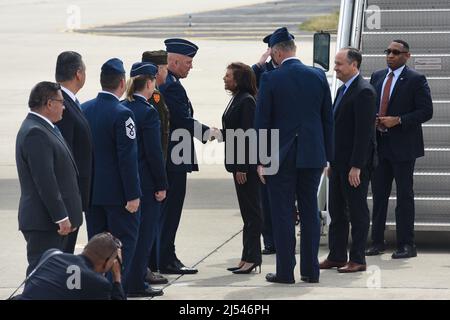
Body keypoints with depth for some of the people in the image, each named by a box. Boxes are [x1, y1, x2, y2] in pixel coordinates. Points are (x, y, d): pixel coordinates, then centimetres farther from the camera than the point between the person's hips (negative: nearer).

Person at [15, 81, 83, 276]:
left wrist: (65, 216, 21)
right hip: (44, 222, -10)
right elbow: (45, 180, -22)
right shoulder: (35, 133, -18)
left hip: (53, 218, 10)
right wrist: (61, 217, -21)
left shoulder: (43, 129, 16)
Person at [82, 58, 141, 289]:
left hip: (90, 190, 7)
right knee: (125, 243, 2)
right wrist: (132, 195, -14)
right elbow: (127, 158, -18)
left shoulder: (84, 109, 3)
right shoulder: (121, 114, -18)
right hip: (117, 192, -7)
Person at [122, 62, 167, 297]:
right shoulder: (148, 112, -15)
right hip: (145, 181, -7)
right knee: (144, 232, 1)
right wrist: (161, 185, -10)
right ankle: (136, 284, 3)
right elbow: (154, 152, -17)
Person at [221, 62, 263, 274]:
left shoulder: (246, 101, -15)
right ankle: (248, 257, 16)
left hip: (246, 164, -10)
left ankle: (251, 258, -2)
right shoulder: (237, 99, 14)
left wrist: (242, 167, -20)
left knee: (251, 211, -5)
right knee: (247, 211, 12)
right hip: (239, 163, 10)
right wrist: (219, 133, 7)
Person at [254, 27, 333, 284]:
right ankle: (311, 270, 12)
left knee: (283, 214, 2)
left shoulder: (271, 79, -9)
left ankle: (285, 271, 3)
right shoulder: (318, 76, 2)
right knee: (310, 213, 10)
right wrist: (327, 156, 13)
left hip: (281, 156, -3)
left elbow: (262, 122, -7)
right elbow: (328, 119, 6)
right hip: (312, 156, 3)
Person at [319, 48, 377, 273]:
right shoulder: (343, 90, 15)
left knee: (357, 212, -2)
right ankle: (336, 256, 20)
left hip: (355, 164, -10)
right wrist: (332, 162, 17)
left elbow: (364, 132, -20)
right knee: (336, 211, 13)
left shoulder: (364, 92, -15)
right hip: (340, 162, 10)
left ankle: (357, 259, 4)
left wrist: (356, 166, -22)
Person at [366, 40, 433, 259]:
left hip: (403, 146, -6)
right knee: (379, 194, 8)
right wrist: (372, 119, -2)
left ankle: (406, 245, 3)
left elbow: (426, 111, -10)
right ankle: (377, 242, 15)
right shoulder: (377, 77, 12)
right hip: (379, 145, 6)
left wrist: (398, 120, -18)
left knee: (404, 195, -1)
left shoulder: (415, 80, -5)